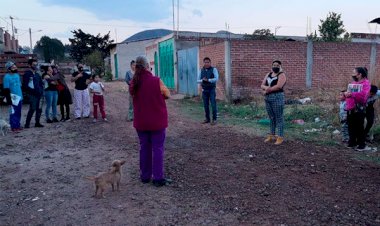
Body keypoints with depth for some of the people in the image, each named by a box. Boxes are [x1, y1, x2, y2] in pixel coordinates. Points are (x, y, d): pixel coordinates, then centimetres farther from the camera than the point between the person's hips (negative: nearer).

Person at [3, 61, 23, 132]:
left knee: (18, 113, 13)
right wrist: (8, 99, -18)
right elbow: (6, 90, -14)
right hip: (14, 98, -7)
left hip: (20, 97, 7)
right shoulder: (7, 77, -11)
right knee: (13, 112, -4)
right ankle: (13, 127, 2)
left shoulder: (17, 74, 12)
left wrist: (22, 95, 21)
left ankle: (18, 125, 21)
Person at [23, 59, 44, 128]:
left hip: (39, 94, 7)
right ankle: (27, 124, -3)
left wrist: (41, 90, 7)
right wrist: (32, 91, -15)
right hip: (32, 95, -7)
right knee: (32, 109, -11)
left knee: (39, 109, 7)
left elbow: (41, 83, 24)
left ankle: (37, 123, 16)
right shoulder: (27, 74, -3)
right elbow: (25, 85, -8)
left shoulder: (37, 74, 18)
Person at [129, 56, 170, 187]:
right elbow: (168, 95, -3)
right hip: (157, 122, -4)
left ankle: (145, 176, 25)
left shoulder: (133, 83, -4)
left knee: (144, 148, 16)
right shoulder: (156, 81, -16)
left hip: (140, 122, 4)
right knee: (158, 149, 5)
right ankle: (158, 178, 10)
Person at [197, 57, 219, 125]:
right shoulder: (201, 70, 6)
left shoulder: (214, 69, -5)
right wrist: (202, 80, -15)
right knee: (206, 105, 8)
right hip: (204, 90, 4)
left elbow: (216, 79, -17)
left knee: (213, 105, -4)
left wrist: (208, 80, -20)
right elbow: (198, 80, 6)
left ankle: (214, 119, 4)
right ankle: (207, 119, 18)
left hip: (212, 90, -4)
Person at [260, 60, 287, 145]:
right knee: (271, 118, 14)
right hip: (268, 99, 7)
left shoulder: (282, 75, -7)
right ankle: (272, 135, 24)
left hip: (277, 98, -7)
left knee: (279, 118, -3)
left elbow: (278, 86, -20)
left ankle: (280, 137, 3)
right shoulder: (268, 74, 14)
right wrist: (266, 87, -15)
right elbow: (262, 85, 8)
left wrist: (267, 90, -10)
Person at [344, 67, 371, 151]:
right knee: (351, 127, 13)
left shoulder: (366, 83, -8)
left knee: (359, 128, -2)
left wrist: (351, 94, -23)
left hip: (359, 109, -7)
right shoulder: (352, 83, 15)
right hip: (350, 108, 7)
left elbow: (363, 94, -24)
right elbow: (348, 93, 19)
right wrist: (346, 93, -2)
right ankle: (352, 142, 24)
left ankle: (362, 145, 7)